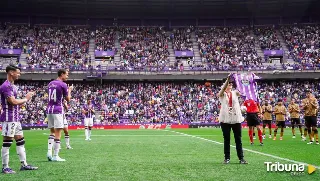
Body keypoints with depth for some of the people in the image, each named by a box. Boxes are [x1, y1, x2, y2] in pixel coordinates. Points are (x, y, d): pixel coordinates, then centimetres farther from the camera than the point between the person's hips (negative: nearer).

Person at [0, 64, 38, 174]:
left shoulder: (12, 86, 17)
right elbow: (13, 102, -21)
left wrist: (26, 98, 7)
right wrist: (26, 99, -7)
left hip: (16, 118, 10)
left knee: (20, 141, 11)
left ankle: (24, 164, 16)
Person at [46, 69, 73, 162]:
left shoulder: (50, 83, 14)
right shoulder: (63, 85, -7)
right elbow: (68, 99, -1)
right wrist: (69, 90, 16)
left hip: (49, 110, 7)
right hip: (58, 110, -7)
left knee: (52, 132, 16)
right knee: (57, 133, -3)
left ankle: (49, 152, 3)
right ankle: (55, 156, -2)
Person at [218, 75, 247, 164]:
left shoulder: (235, 93, 10)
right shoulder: (222, 94, 4)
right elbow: (223, 89, -18)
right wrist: (227, 79, -32)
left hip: (236, 119, 2)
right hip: (225, 119, -2)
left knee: (238, 139, 4)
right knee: (226, 139, 5)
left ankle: (241, 158, 8)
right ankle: (227, 158, 12)